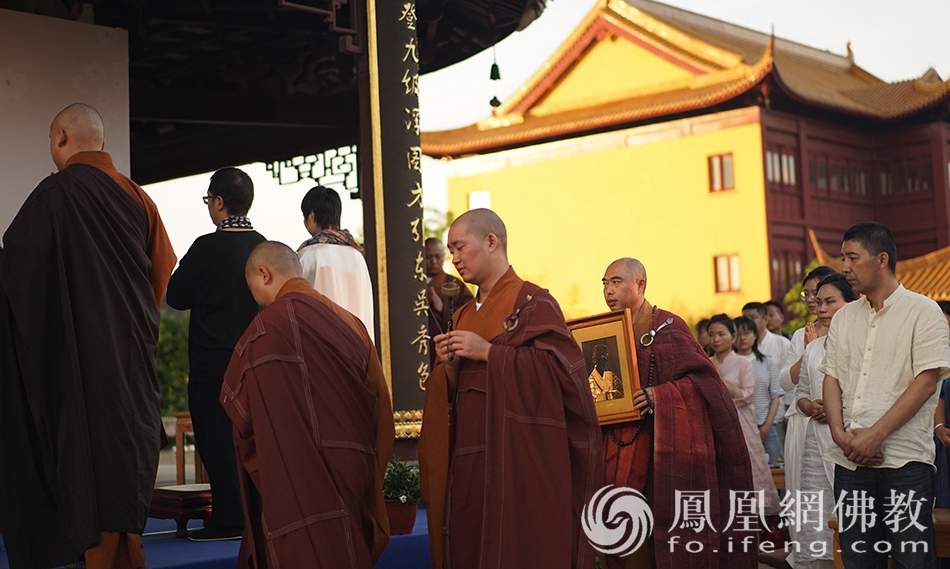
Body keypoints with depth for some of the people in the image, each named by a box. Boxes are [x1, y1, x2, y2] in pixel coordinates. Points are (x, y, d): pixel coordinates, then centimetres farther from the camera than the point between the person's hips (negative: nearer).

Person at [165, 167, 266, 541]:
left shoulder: (208, 247, -15)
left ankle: (229, 520, 1)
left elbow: (176, 297, -5)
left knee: (217, 442, 0)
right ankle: (252, 515, 18)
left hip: (213, 365, -6)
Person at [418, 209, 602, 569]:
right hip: (469, 466, 7)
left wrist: (489, 353, -14)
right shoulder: (464, 316, 19)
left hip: (519, 460, -7)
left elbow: (562, 367, -16)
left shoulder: (532, 302, -3)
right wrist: (450, 367, -1)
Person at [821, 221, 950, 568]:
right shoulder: (843, 318, 16)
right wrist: (839, 432, -6)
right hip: (850, 461, 5)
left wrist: (875, 435, -14)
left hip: (904, 461, -5)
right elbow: (831, 377, 12)